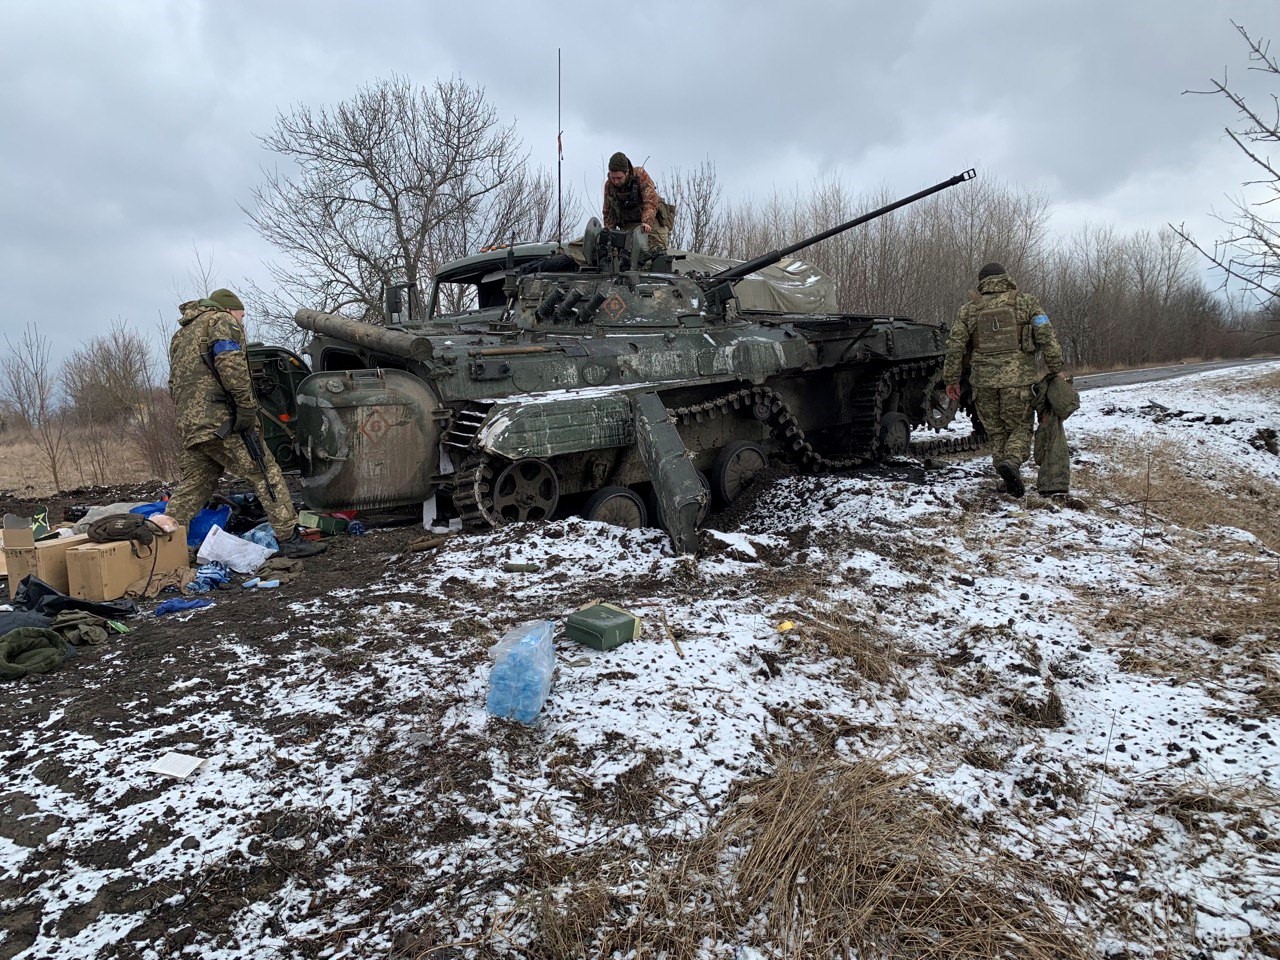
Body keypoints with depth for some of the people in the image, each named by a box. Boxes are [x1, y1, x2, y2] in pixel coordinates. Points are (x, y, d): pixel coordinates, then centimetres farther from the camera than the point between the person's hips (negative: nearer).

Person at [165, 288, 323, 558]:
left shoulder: (182, 334, 31)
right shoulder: (222, 321, 2)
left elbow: (174, 384, 31)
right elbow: (230, 363, -16)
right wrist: (247, 405, -16)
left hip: (189, 426, 9)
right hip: (222, 420, -9)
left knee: (193, 486, 15)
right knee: (266, 474, -7)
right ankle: (289, 539, -10)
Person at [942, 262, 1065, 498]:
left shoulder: (969, 309, 9)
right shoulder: (1026, 302, 6)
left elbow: (955, 345, 5)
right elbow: (1046, 337, -2)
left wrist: (951, 379, 10)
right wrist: (1056, 369, 3)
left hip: (983, 380, 2)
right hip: (1018, 378, -1)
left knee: (996, 431, 13)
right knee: (1020, 427, 9)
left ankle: (1010, 479, 10)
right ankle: (1011, 462, -18)